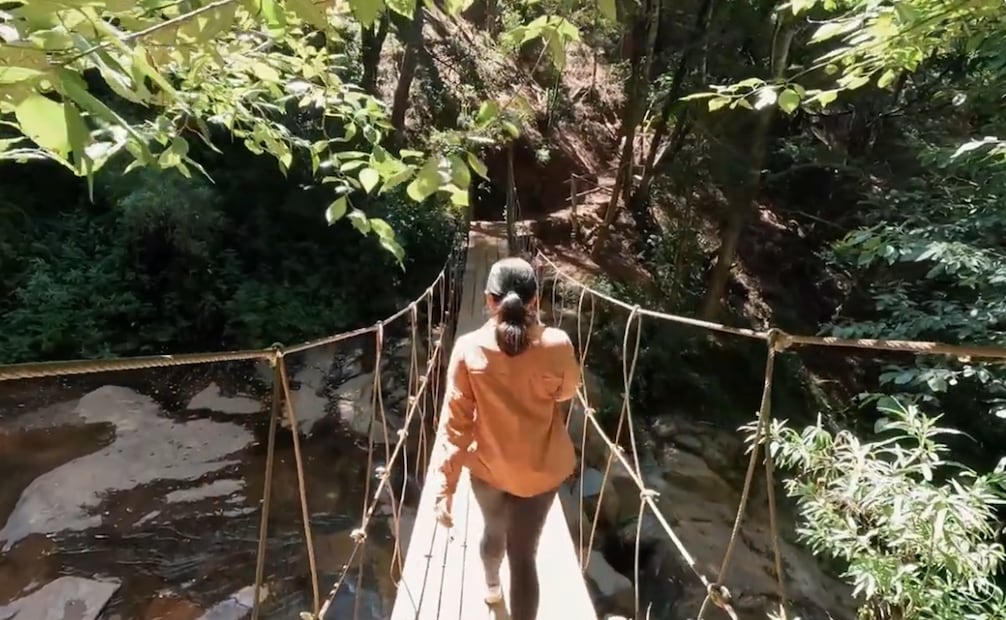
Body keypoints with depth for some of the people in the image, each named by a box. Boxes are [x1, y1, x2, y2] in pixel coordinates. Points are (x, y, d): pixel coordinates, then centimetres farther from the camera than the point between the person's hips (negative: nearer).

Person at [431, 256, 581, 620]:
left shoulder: (469, 348, -20)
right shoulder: (557, 345, -20)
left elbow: (455, 421, -19)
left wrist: (445, 486, -12)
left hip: (487, 466, 2)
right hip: (541, 468, -2)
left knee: (494, 530, 30)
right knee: (524, 553, 13)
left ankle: (492, 587, 61)